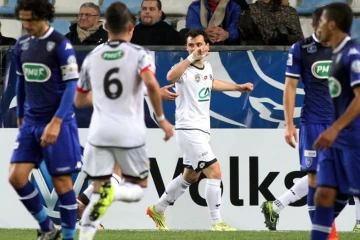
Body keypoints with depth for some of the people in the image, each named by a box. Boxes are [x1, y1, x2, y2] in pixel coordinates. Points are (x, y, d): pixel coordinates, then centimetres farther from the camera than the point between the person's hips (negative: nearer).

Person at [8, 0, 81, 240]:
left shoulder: (61, 45, -12)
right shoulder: (22, 45, 7)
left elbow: (71, 86, -15)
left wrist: (56, 123, -22)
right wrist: (21, 116, 22)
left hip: (58, 123, -6)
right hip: (30, 122, 6)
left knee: (61, 181, -1)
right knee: (16, 177, -2)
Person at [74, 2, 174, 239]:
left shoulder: (92, 58, 9)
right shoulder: (139, 54, -3)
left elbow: (79, 101, 18)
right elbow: (151, 84, -22)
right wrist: (162, 119, -11)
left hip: (100, 132, 3)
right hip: (130, 132, -3)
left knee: (99, 190, 9)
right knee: (137, 188, 14)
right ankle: (111, 193, -20)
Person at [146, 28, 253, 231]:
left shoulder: (207, 67, 8)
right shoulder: (185, 69, -17)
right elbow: (171, 77, -42)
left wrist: (238, 87, 37)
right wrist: (191, 58, -51)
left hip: (202, 130, 9)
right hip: (189, 129, -9)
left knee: (190, 177, 20)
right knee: (215, 172, -14)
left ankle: (158, 210, 34)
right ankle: (217, 223, -10)